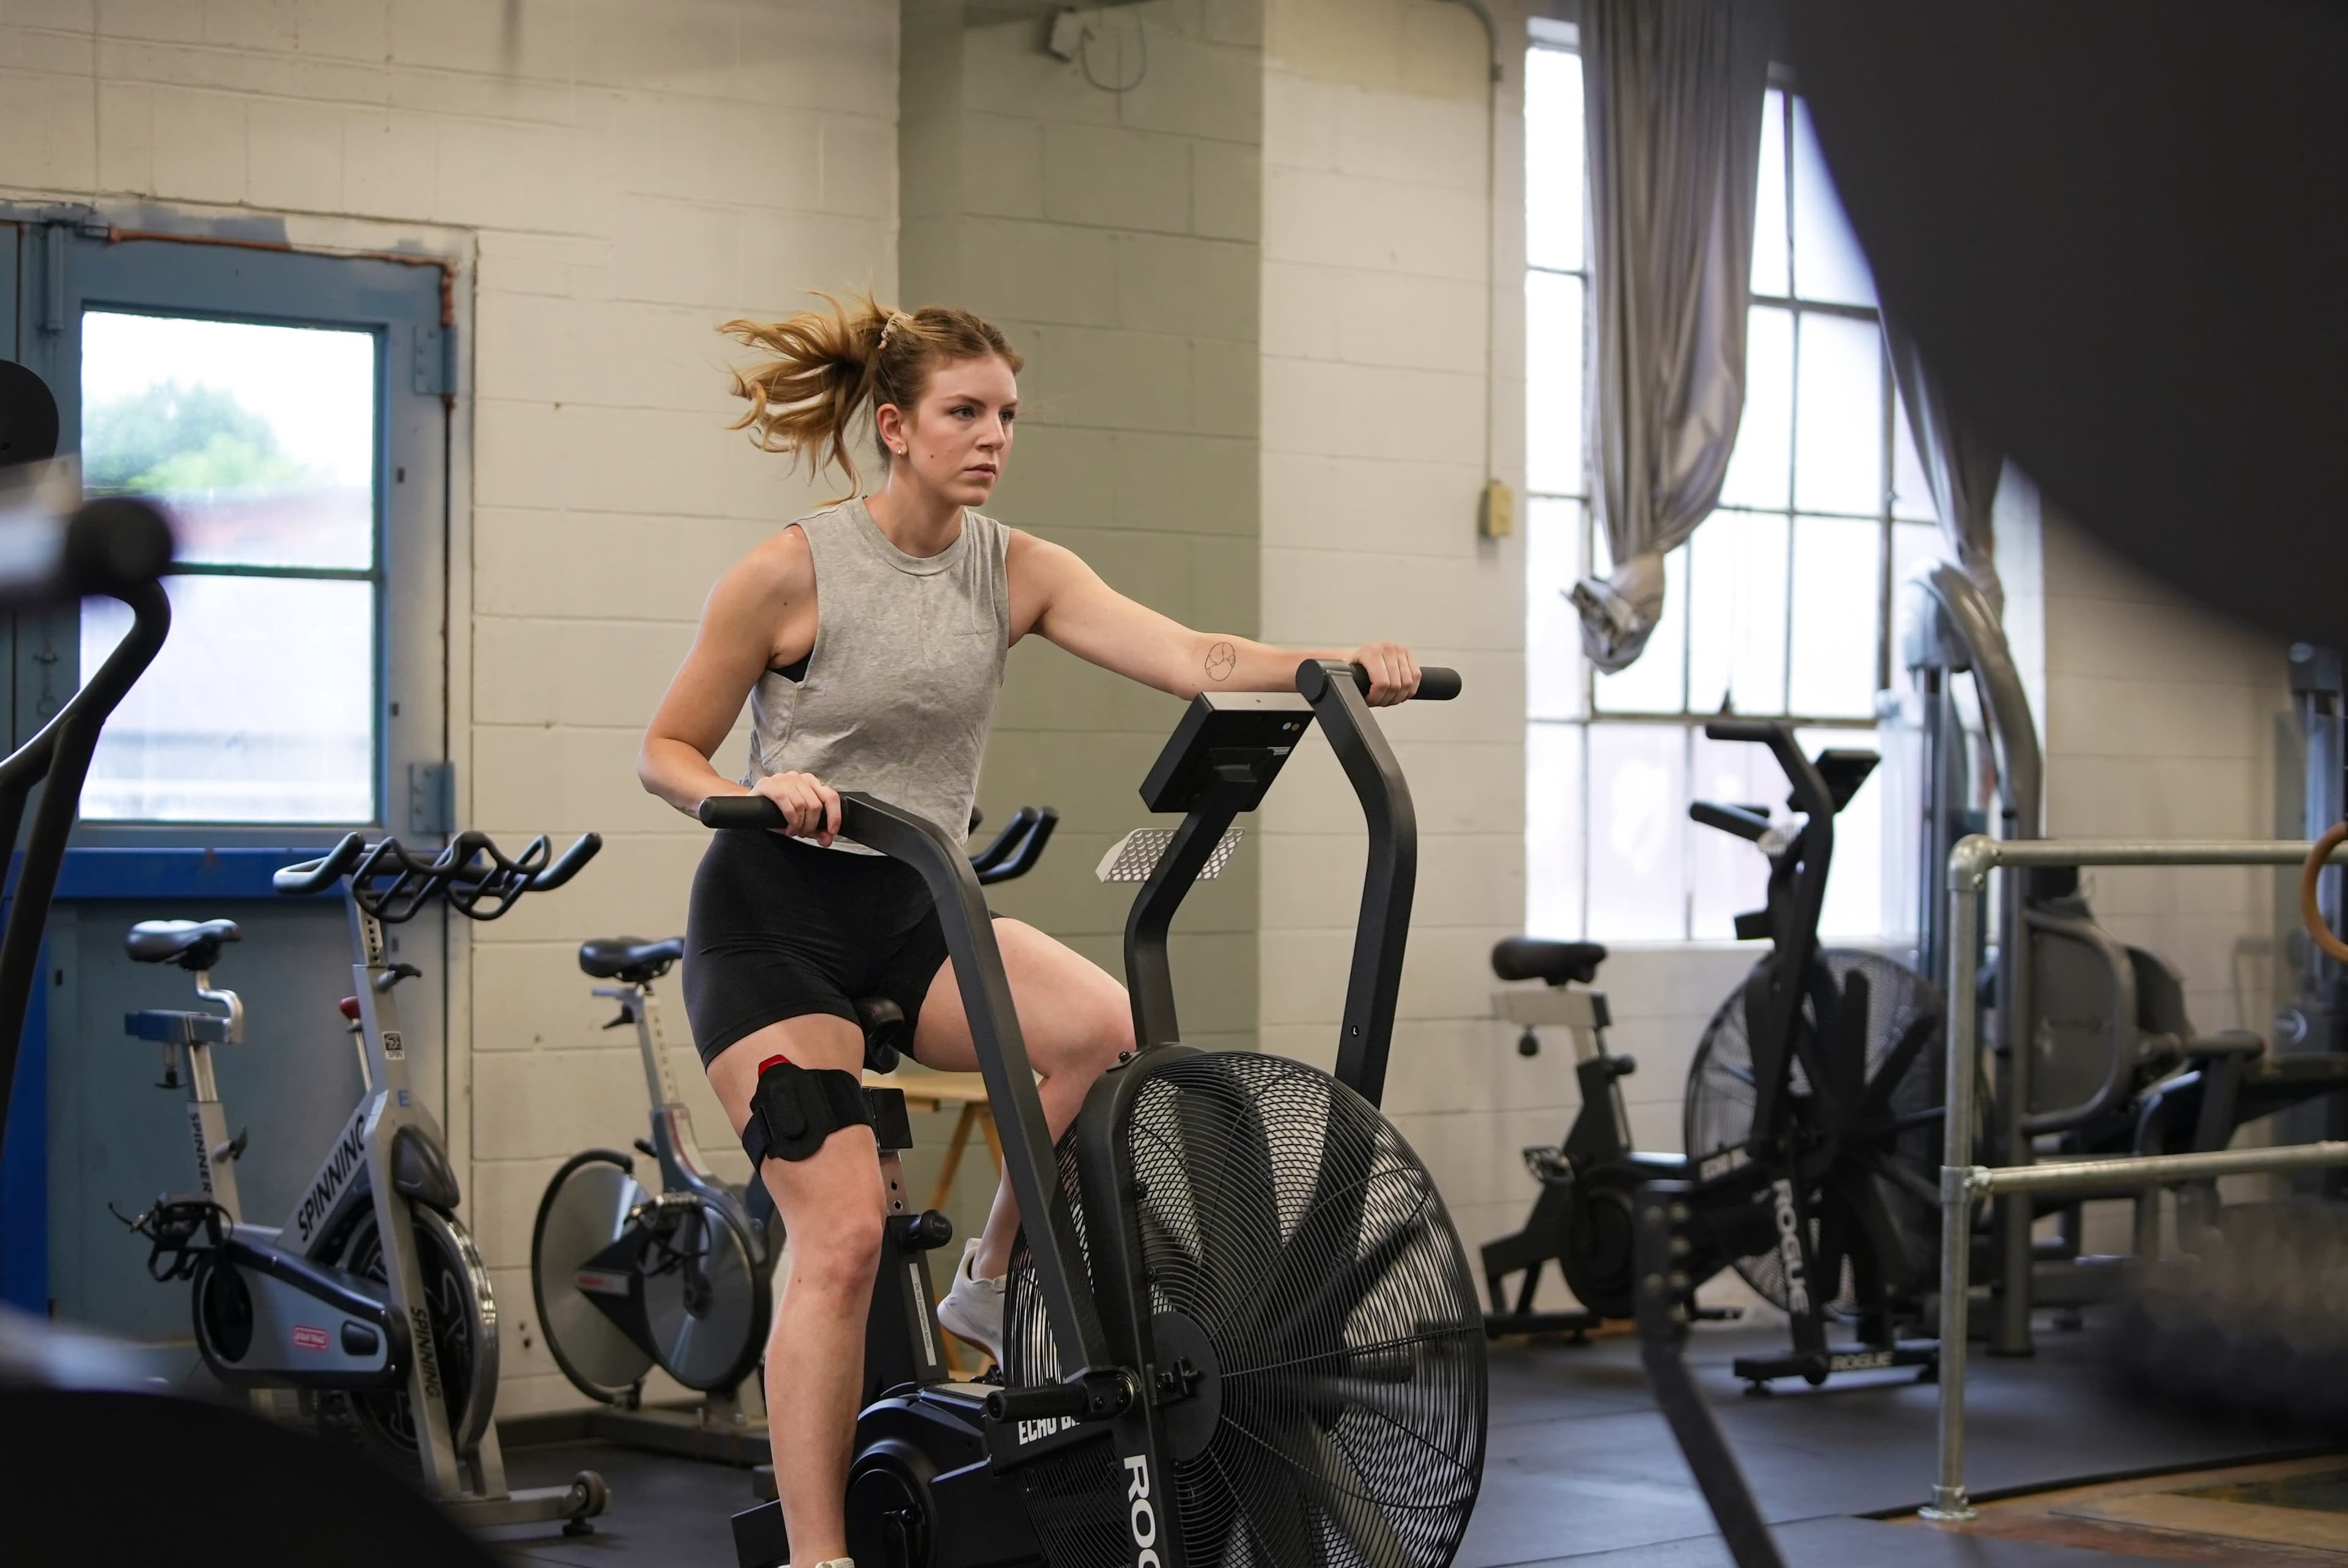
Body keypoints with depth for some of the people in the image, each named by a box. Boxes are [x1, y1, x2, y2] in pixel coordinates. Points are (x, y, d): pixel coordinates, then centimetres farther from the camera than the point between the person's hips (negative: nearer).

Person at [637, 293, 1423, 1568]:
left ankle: (995, 1285, -1)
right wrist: (756, 793, -25)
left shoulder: (1014, 571, 1)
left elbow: (1190, 658, -12)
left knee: (1110, 1028, -24)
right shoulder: (791, 574, -10)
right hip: (774, 920, -4)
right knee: (842, 1236, -14)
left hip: (916, 913, 5)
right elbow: (666, 754, -3)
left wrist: (1335, 666, -28)